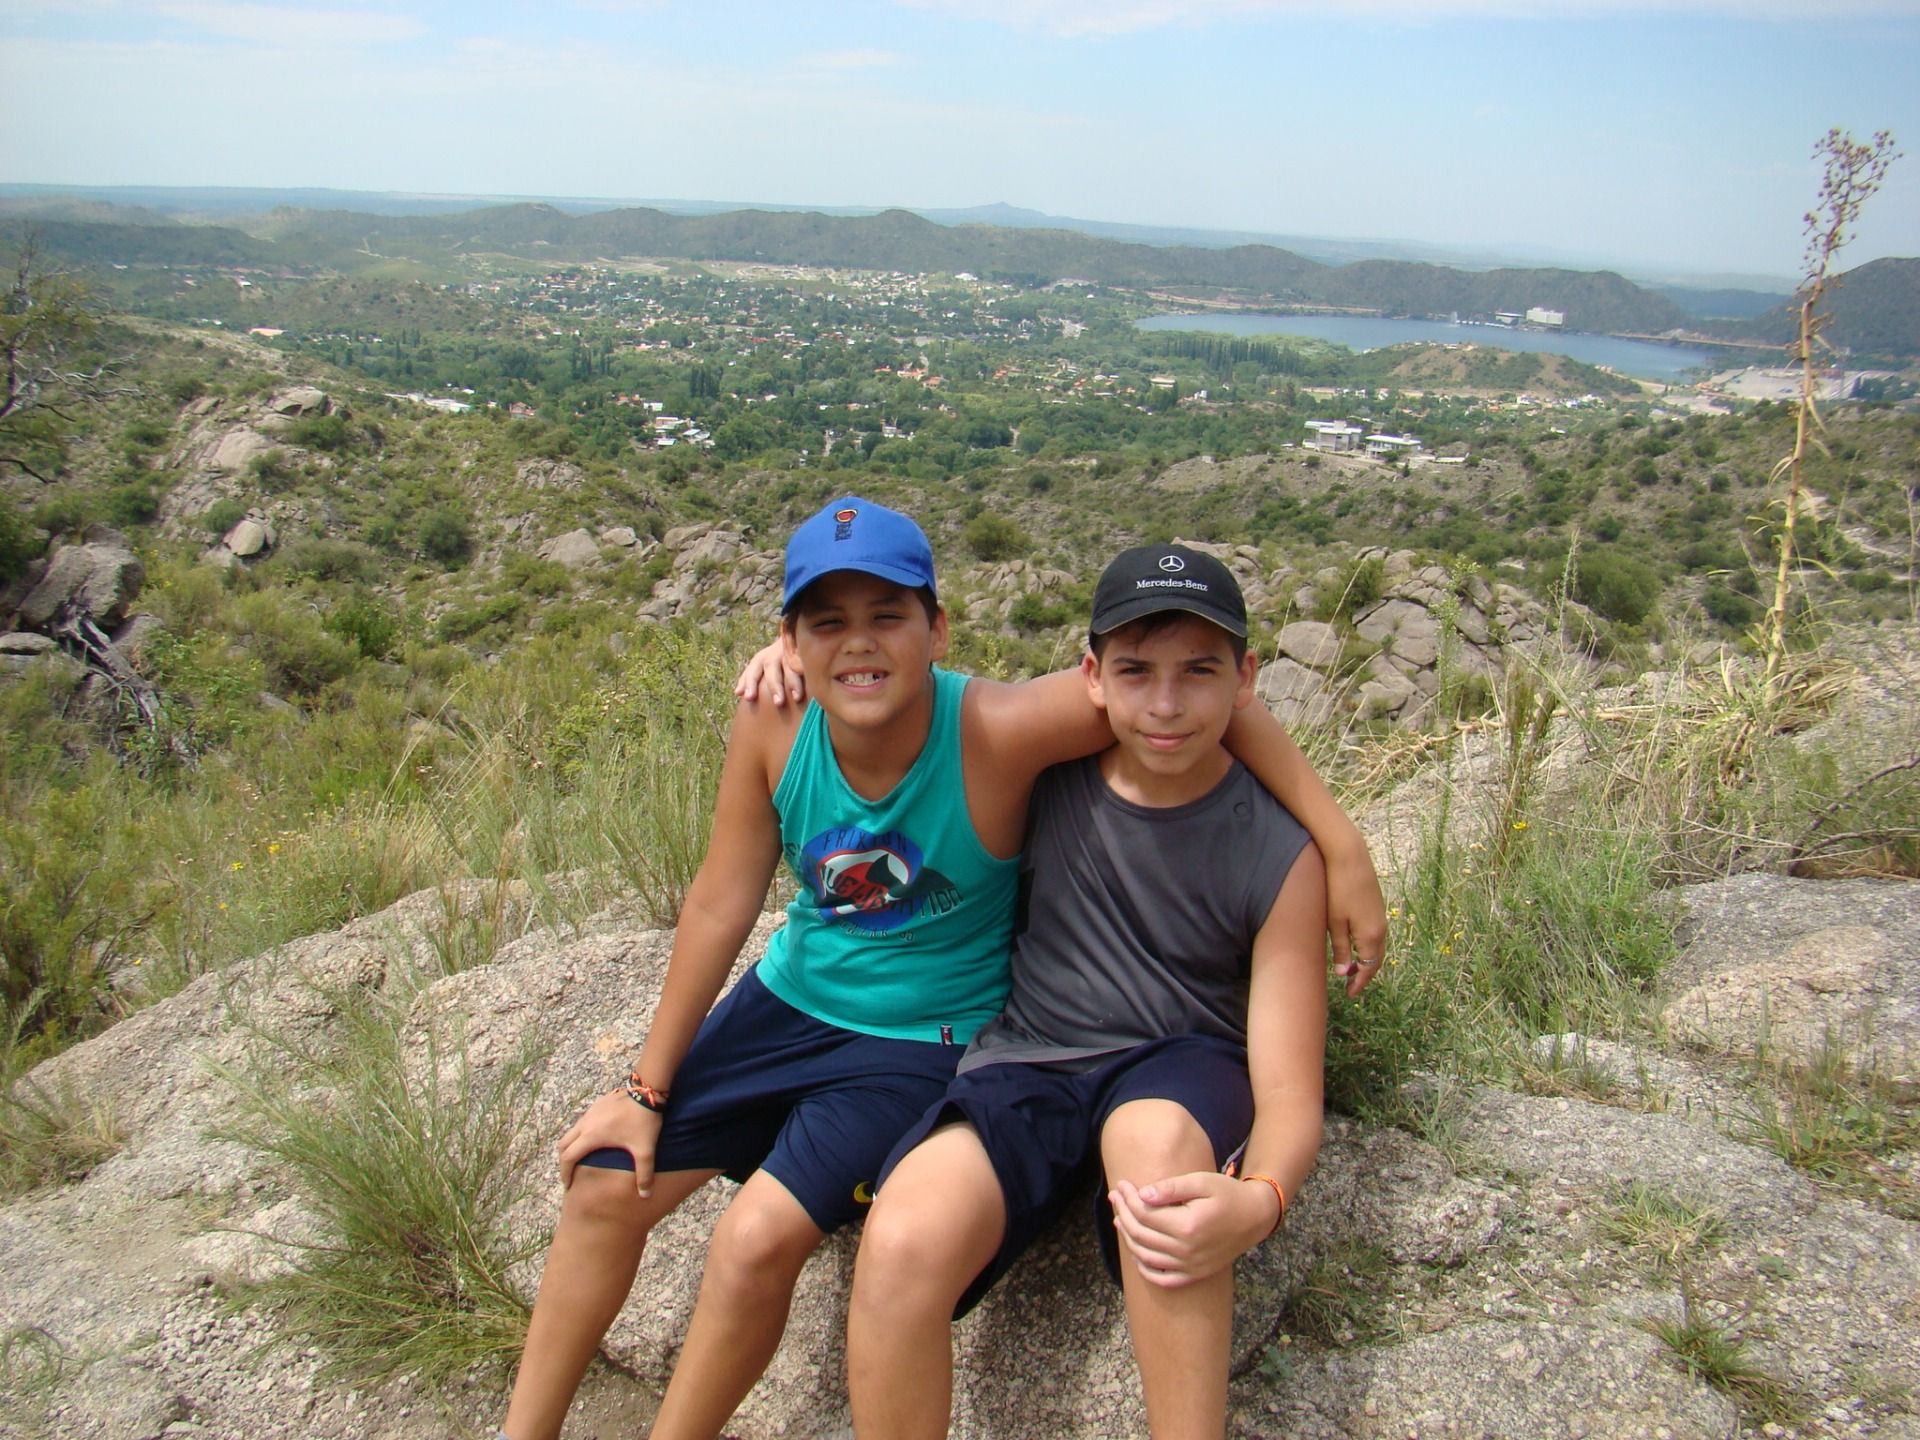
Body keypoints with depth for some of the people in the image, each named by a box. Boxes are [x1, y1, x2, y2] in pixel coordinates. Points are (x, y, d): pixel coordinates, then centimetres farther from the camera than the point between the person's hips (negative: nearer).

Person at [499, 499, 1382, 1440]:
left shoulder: (996, 732, -28)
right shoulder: (770, 728, -15)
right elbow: (721, 904, -7)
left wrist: (1343, 843, -28)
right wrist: (646, 1088, -1)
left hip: (926, 1038, -4)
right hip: (792, 999, 5)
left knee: (758, 1239, -20)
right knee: (606, 1183, 3)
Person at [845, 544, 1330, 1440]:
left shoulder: (1280, 853, -10)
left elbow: (1288, 1094, -12)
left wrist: (1257, 1201, -34)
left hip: (1182, 1071, -1)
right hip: (1024, 1065, 2)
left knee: (1154, 1136, -39)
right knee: (900, 1246, -29)